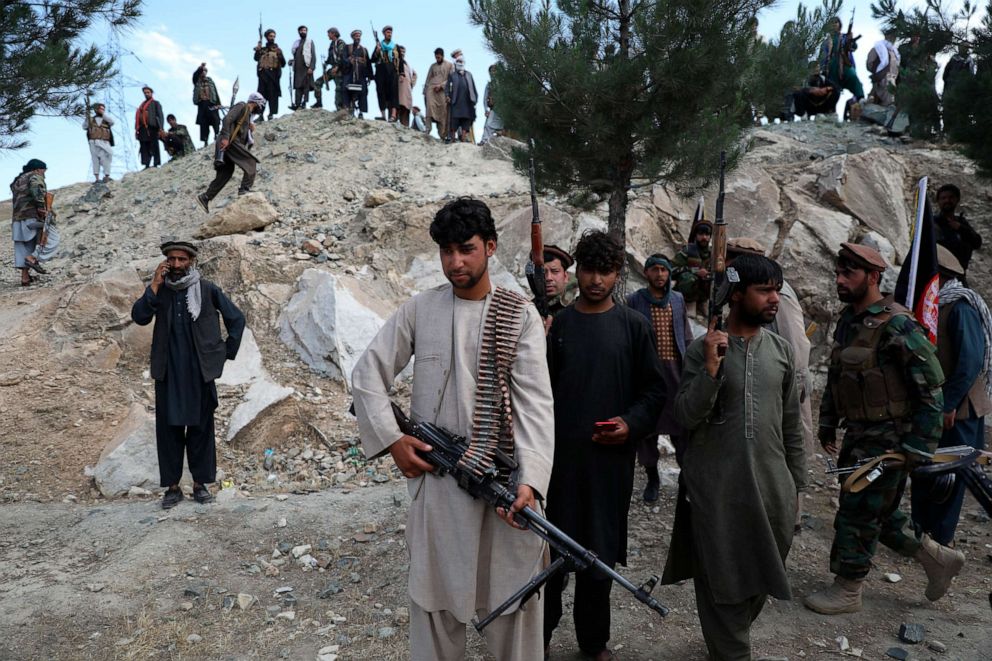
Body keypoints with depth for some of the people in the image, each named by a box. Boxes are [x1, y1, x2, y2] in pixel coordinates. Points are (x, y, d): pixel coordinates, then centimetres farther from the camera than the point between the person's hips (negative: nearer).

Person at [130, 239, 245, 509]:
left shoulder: (207, 289, -3)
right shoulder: (160, 290, 4)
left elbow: (236, 318, 3)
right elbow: (139, 317, -11)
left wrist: (227, 353, 1)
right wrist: (155, 285, -14)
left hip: (200, 372, -2)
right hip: (168, 373, 2)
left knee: (201, 428, 6)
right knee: (168, 428, 5)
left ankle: (200, 483, 17)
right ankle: (172, 486, 15)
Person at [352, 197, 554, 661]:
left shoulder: (522, 317, -2)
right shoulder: (419, 310, 3)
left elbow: (535, 401, -11)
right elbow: (367, 374, 7)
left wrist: (530, 480, -24)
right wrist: (390, 439, -4)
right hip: (434, 477, 2)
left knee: (513, 595, 8)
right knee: (434, 593, 13)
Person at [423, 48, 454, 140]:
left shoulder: (450, 65, 12)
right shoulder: (433, 66, 21)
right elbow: (428, 80, 21)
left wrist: (441, 85, -10)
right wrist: (425, 92, 12)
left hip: (442, 91, -1)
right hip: (431, 90, 1)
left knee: (443, 113, -6)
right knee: (430, 105, -24)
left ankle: (443, 134, -4)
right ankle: (428, 128, -31)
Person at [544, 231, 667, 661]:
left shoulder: (633, 326, 2)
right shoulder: (557, 324, 3)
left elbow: (655, 390, 4)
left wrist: (632, 424, -10)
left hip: (611, 454, 0)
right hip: (560, 452, 0)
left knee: (601, 550, 9)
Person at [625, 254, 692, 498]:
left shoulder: (678, 300, 10)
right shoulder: (635, 300, 0)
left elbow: (686, 336, 12)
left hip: (675, 369, 2)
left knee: (681, 423, 3)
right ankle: (652, 477, 19)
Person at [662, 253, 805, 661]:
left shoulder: (781, 349, 5)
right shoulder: (703, 349, -9)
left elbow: (791, 423, 10)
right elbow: (686, 416, -15)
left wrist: (796, 483, 11)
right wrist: (712, 365, -25)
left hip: (771, 485, 5)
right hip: (717, 486, -4)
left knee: (762, 574, 18)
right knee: (723, 577, 8)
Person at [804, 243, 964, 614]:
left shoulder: (897, 326, -18)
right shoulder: (848, 321, 8)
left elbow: (930, 389, -17)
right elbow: (835, 378, 18)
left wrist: (917, 447, -16)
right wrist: (828, 424, 16)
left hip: (886, 439, -8)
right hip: (858, 435, 8)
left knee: (858, 514, 1)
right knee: (876, 513, 18)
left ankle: (848, 591, 17)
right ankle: (936, 558, 36)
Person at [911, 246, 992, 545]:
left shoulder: (961, 307, -15)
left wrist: (950, 403, -21)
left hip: (956, 409, -8)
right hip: (929, 406, 8)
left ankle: (941, 538, 15)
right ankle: (922, 529, 26)